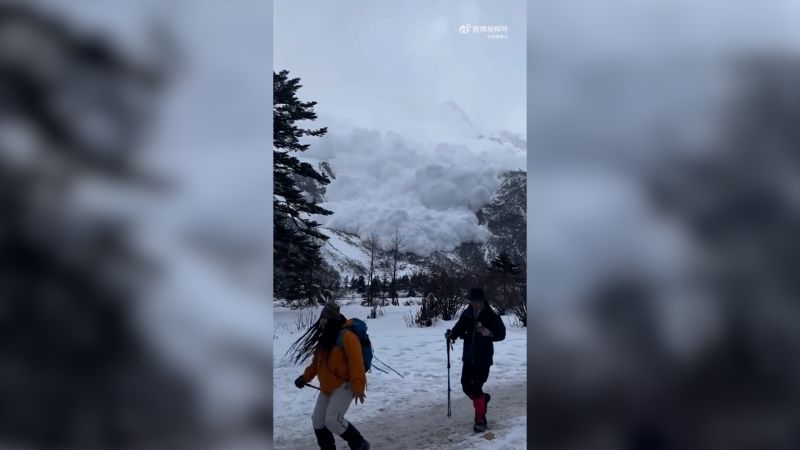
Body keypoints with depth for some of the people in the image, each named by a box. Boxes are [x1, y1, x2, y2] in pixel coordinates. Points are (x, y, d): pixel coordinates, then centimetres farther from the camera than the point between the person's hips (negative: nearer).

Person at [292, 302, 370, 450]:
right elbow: (317, 362, 20)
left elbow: (356, 362, -24)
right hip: (327, 388, 9)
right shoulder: (325, 337, 10)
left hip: (344, 386, -9)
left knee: (332, 420, -20)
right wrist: (305, 377, 12)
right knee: (318, 421, 8)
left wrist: (358, 386, -29)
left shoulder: (346, 336, -18)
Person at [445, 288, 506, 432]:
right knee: (466, 386, 8)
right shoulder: (467, 314, 1)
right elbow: (460, 328, 4)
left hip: (484, 359, -5)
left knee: (475, 388, -10)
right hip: (469, 357, 5)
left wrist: (489, 333, -25)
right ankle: (483, 398, 41)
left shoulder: (491, 316, -10)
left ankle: (480, 421, 1)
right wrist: (452, 334, -18)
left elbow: (501, 334, -7)